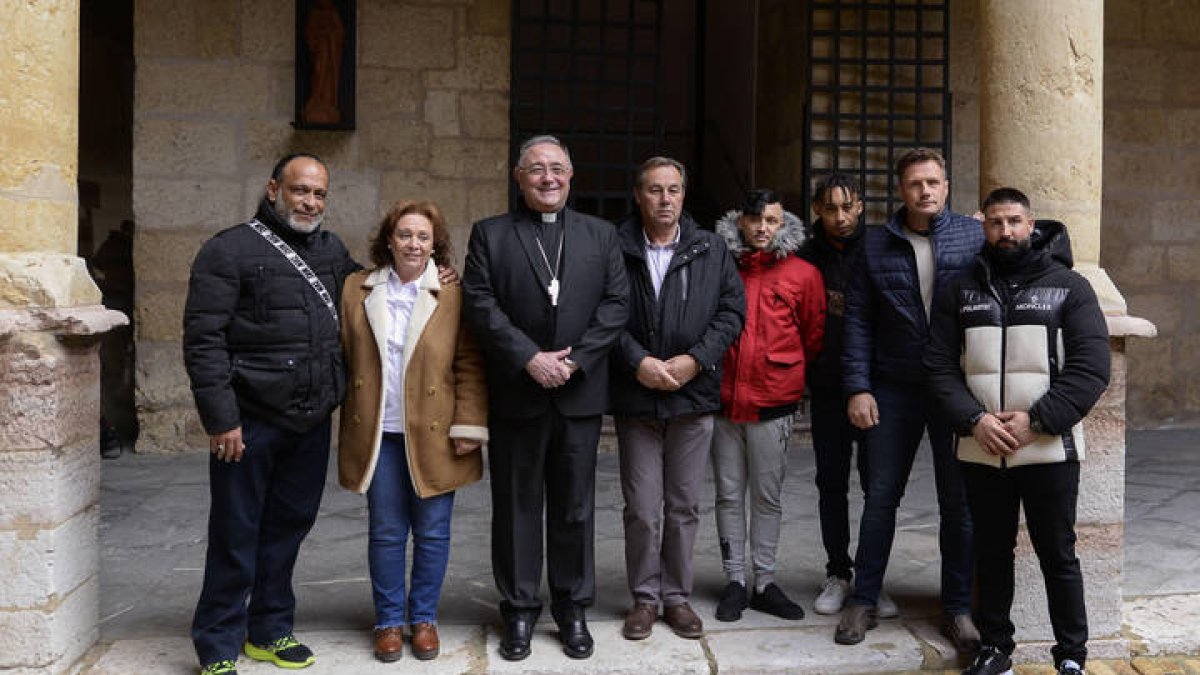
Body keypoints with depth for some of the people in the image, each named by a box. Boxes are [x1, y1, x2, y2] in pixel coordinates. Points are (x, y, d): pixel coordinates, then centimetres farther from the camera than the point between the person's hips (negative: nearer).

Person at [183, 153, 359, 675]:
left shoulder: (331, 250, 12)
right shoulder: (230, 250, -7)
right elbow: (203, 338, -11)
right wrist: (220, 417, -16)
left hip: (312, 422, 6)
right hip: (251, 421, -6)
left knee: (289, 525, 15)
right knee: (236, 535, 3)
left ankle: (269, 631, 31)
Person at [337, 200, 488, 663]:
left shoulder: (453, 294, -2)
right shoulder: (357, 290, 7)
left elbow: (469, 364, -3)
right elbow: (345, 357, 10)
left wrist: (469, 426, -8)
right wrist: (351, 421, 5)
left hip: (433, 433, -2)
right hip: (378, 433, 2)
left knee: (432, 532, 7)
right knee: (385, 532, 8)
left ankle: (424, 618, 23)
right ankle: (389, 620, 23)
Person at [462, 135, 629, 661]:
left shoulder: (600, 235, 10)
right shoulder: (489, 234, 5)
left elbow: (616, 303, 1)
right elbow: (480, 304, -6)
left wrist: (575, 359, -11)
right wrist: (529, 358, -15)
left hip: (580, 394, 1)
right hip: (514, 395, -1)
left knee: (575, 508, 9)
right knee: (516, 507, 7)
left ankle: (572, 609, 23)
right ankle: (519, 611, 21)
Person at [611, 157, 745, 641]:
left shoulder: (711, 251, 7)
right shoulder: (616, 250, -1)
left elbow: (732, 310, 3)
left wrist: (695, 359, -9)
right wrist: (637, 362, -15)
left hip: (694, 397, 2)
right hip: (635, 399, -2)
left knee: (684, 507, 10)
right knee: (642, 509, 4)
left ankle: (677, 596, 24)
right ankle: (644, 597, 20)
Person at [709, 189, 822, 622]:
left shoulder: (803, 274, 1)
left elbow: (814, 336, 10)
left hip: (773, 403, -1)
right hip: (723, 400, 1)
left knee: (767, 497, 7)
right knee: (729, 495, 8)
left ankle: (765, 582, 18)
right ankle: (734, 581, 18)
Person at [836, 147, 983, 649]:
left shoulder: (975, 237, 0)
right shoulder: (876, 245, 3)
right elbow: (858, 320, 2)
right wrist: (857, 387, -5)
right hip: (894, 390, 1)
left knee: (958, 500, 9)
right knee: (881, 496, 7)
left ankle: (957, 608, 23)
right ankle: (863, 601, 20)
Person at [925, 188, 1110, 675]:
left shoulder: (1070, 286, 1)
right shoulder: (960, 291, 8)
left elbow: (1092, 366, -6)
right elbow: (940, 364, 3)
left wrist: (1035, 420, -16)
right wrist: (974, 420, -12)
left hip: (1050, 450, -2)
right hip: (980, 451, 2)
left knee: (1058, 555, 6)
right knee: (991, 552, 13)